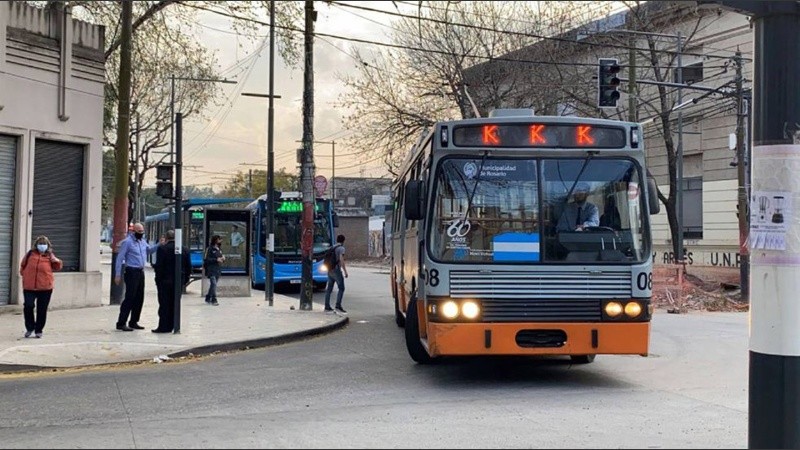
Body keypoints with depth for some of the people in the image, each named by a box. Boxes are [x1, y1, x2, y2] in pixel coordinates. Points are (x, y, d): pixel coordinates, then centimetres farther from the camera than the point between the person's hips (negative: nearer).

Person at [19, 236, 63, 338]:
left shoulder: (49, 256, 7)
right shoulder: (30, 254, 7)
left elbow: (57, 267, 6)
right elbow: (23, 265, 19)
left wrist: (55, 260, -11)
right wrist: (24, 274, 8)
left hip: (45, 288, 0)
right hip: (29, 287, 0)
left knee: (42, 310, 4)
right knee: (28, 306, -10)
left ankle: (38, 330, 17)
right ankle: (30, 328, 10)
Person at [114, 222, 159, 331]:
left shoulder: (142, 241, 13)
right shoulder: (127, 242, -9)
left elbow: (149, 250, 26)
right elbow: (120, 258, -9)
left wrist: (159, 245, 7)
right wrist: (118, 275, -13)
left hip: (141, 272, 8)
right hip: (132, 272, -8)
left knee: (139, 298, 10)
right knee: (130, 298, -11)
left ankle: (133, 322, 19)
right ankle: (121, 323, -8)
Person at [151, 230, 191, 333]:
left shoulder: (162, 248, -10)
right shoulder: (185, 250, 4)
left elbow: (159, 266, -12)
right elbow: (189, 267, 6)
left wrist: (158, 279, -3)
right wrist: (185, 280, 14)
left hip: (165, 281, -4)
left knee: (164, 304, 1)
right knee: (174, 304, 11)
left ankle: (163, 327, 2)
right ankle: (170, 326, 15)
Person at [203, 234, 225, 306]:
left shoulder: (218, 249, 15)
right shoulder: (210, 249, -8)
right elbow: (206, 259, -14)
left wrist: (223, 258, 1)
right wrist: (216, 260, -19)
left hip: (217, 270, 8)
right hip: (211, 270, -7)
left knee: (213, 285, 11)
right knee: (213, 284, -15)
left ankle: (208, 299, 22)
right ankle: (214, 300, -16)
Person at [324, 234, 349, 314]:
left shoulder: (331, 248, 16)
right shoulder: (341, 248, -8)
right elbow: (341, 260, -18)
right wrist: (345, 271, -17)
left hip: (330, 271, 8)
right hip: (336, 270, -8)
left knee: (329, 289, 8)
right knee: (341, 288, -6)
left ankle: (327, 307, 10)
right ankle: (338, 306, -14)